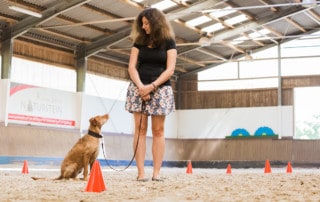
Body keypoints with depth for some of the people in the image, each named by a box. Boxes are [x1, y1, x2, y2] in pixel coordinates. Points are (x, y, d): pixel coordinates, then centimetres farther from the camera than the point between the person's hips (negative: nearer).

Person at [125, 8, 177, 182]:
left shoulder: (168, 42, 3)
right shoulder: (139, 41, 9)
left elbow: (170, 69, -5)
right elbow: (132, 67, 2)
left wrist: (152, 86, -16)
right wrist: (140, 86, -14)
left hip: (160, 89, -1)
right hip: (139, 88, 2)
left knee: (158, 130, -1)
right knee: (140, 129, -5)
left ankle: (156, 172, -1)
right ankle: (141, 173, -7)